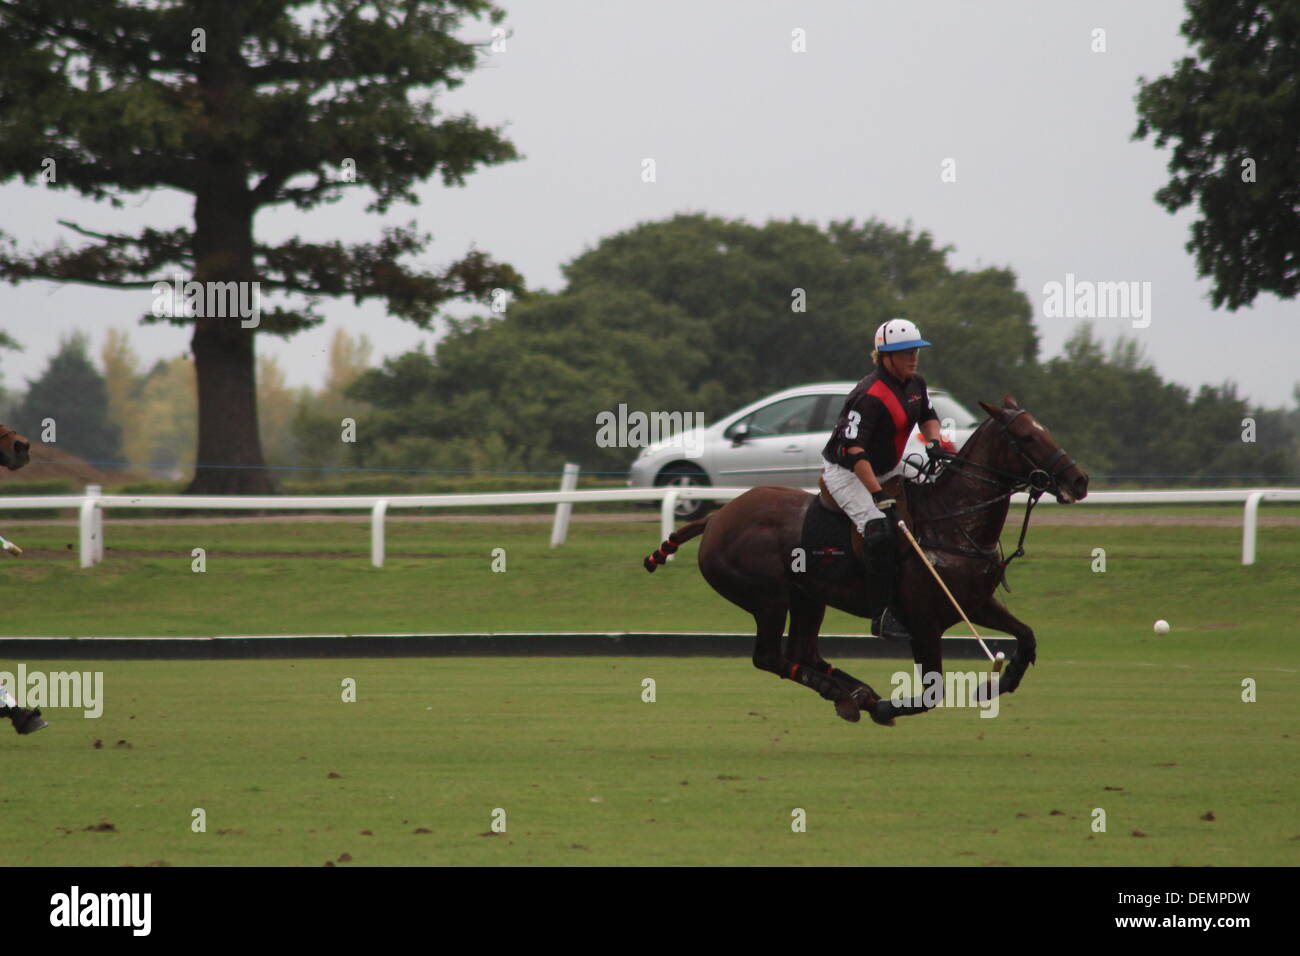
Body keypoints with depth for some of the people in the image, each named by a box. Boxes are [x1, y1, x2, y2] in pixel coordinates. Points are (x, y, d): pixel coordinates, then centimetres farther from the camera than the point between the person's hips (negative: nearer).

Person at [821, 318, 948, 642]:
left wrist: (933, 441, -3)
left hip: (888, 469, 9)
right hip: (847, 473, -9)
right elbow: (852, 449, -34)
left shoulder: (915, 385, 0)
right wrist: (878, 494, -40)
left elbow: (927, 416, 21)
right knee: (878, 529, -27)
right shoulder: (870, 396, -28)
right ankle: (883, 615, -24)